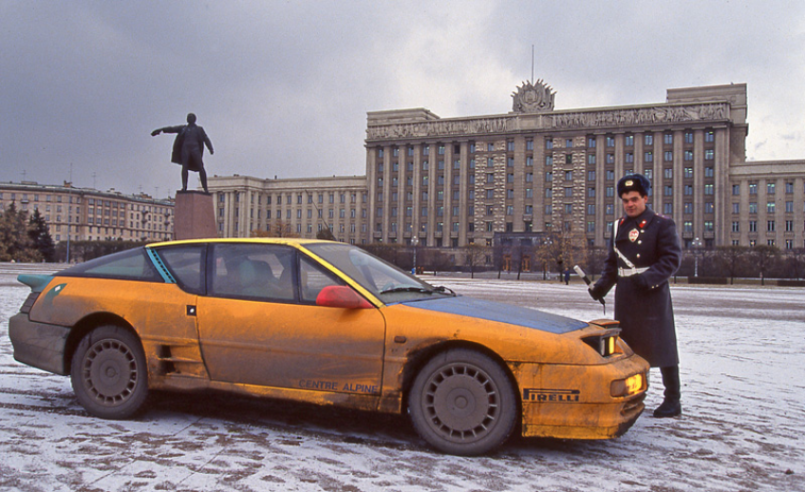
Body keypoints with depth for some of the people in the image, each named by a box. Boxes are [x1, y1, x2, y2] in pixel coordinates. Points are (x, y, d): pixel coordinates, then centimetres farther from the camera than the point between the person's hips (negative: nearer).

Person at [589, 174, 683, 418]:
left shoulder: (662, 224, -3)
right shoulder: (618, 226, 15)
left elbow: (672, 259, -9)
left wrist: (649, 277, -23)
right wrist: (602, 285, 4)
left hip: (653, 296, -6)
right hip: (625, 297, 6)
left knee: (661, 347, -3)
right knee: (626, 348, 11)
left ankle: (673, 400, 7)